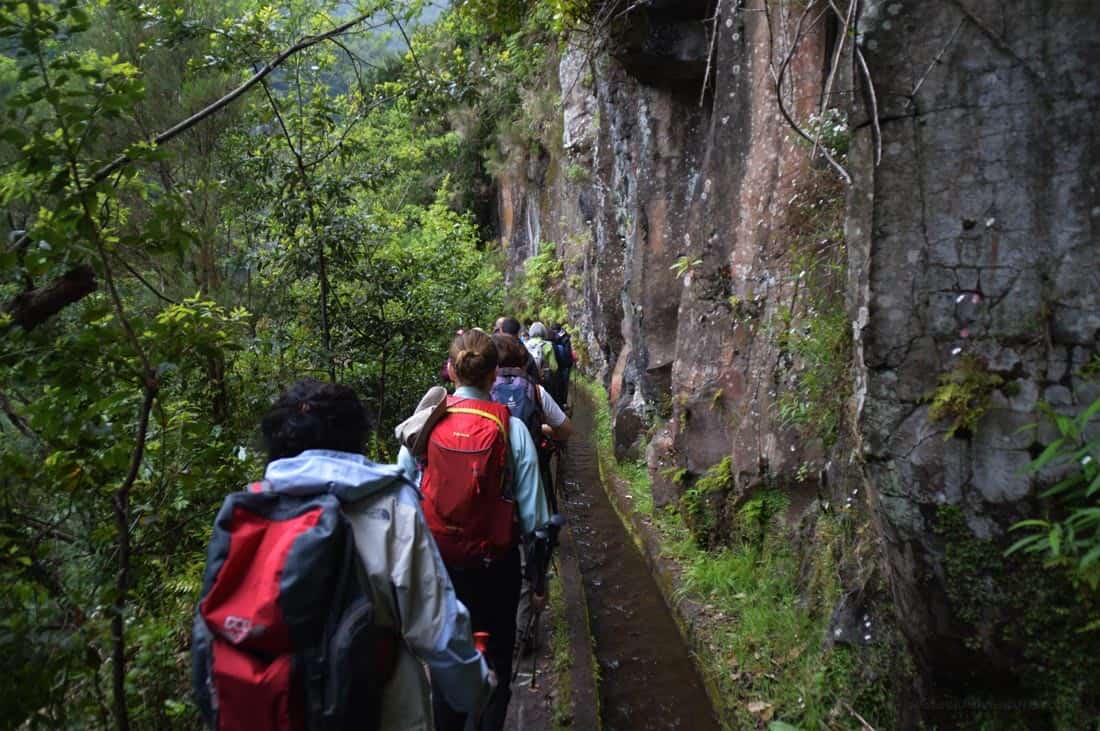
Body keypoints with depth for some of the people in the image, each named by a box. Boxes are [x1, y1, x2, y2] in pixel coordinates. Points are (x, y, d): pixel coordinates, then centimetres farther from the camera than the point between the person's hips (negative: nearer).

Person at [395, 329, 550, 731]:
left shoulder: (422, 424, -9)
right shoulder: (511, 429, -12)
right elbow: (532, 513, -9)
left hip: (435, 562, 2)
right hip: (494, 566, -1)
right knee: (494, 667, 18)